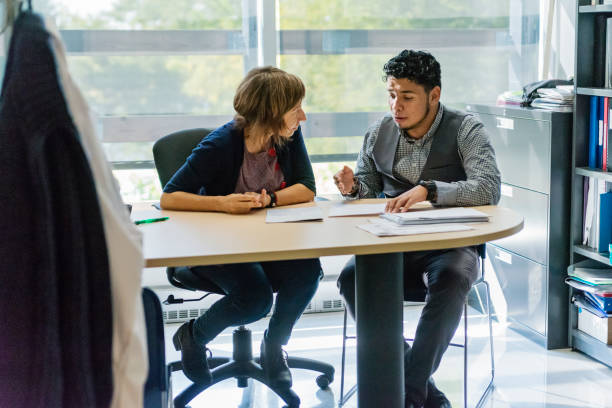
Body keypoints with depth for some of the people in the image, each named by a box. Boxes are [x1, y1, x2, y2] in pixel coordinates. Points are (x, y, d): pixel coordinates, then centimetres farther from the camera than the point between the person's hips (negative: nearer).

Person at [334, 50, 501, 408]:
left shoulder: (466, 130, -3)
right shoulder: (379, 132, 10)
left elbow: (489, 189, -17)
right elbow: (367, 190, 19)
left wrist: (429, 189, -30)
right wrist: (352, 187, -7)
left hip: (450, 245, -3)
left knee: (450, 280, -38)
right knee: (351, 277, -27)